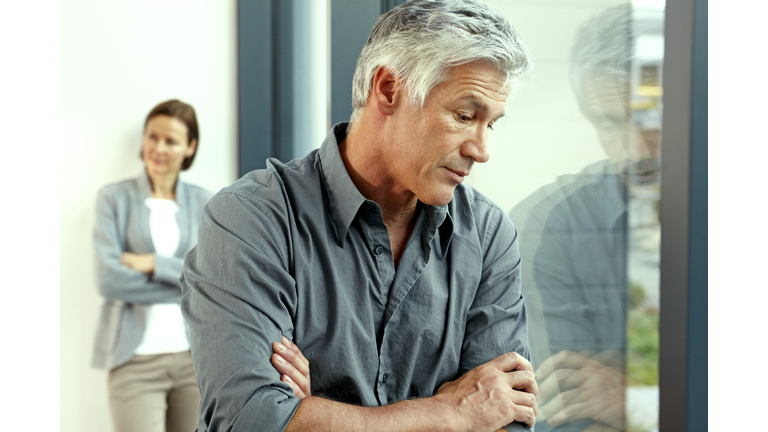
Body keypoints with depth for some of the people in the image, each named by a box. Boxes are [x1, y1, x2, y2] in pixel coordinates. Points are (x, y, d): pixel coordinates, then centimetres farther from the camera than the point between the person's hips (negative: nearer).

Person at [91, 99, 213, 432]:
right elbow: (109, 279, -9)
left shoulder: (204, 203, 10)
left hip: (195, 356, 3)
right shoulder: (115, 198, 3)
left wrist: (154, 265, -11)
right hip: (136, 359, -3)